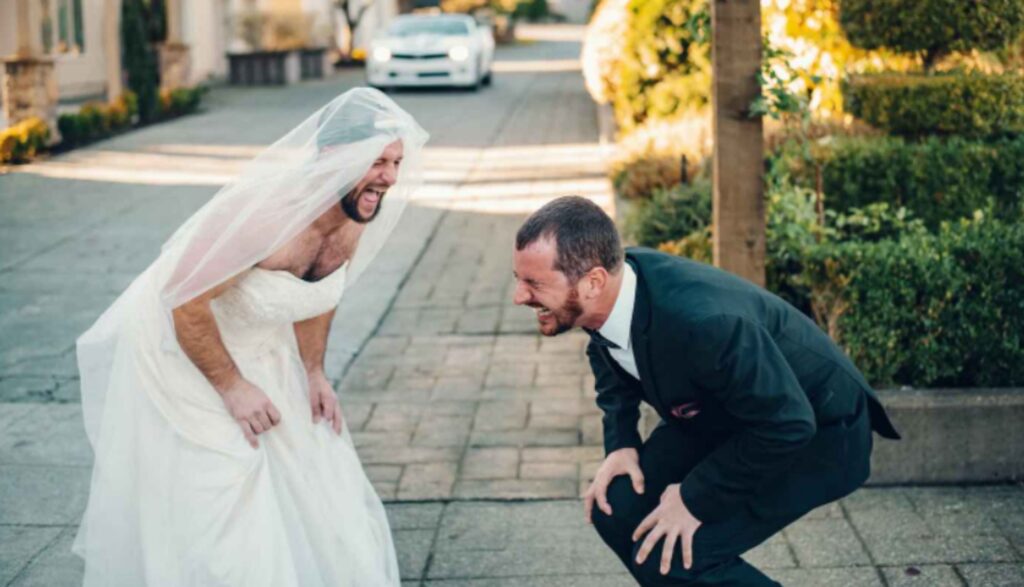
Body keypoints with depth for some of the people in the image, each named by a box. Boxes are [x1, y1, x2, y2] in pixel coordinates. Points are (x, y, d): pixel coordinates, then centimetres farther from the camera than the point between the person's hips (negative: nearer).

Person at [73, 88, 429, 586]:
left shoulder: (358, 214, -10)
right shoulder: (264, 208, -35)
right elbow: (185, 301, -29)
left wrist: (313, 372, 1)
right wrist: (231, 386, -21)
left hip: (262, 351, 7)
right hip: (179, 347, -7)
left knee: (317, 510, 9)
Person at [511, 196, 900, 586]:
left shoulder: (701, 320, -40)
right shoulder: (604, 300, -15)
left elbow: (787, 425, -30)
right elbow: (615, 371, 9)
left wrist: (696, 496, -23)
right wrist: (620, 444, -7)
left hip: (815, 436, -8)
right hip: (721, 420, 8)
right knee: (616, 507, -6)